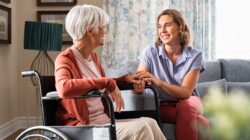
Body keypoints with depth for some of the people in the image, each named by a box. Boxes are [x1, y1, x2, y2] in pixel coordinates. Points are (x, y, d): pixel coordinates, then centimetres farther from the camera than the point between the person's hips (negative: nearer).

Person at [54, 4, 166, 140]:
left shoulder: (92, 56, 11)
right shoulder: (65, 59, -12)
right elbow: (64, 89, -36)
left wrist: (124, 78, 10)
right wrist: (107, 82, -32)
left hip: (103, 119, 8)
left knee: (149, 123, -13)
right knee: (139, 129, -24)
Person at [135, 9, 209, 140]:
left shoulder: (194, 55, -8)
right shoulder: (150, 52, -8)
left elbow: (186, 92, -18)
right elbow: (137, 80, -14)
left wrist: (159, 82, -35)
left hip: (188, 102, 2)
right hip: (162, 106, -1)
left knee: (184, 106, -35)